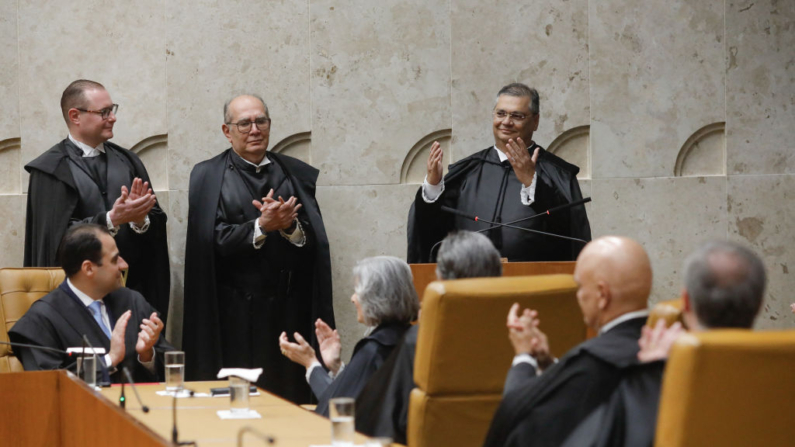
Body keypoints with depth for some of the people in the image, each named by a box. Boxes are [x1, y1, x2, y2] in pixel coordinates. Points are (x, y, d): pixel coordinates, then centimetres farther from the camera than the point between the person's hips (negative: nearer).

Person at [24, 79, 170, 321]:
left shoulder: (128, 161, 10)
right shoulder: (51, 170, -5)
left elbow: (158, 224, 5)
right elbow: (57, 235, -13)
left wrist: (140, 220, -17)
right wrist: (111, 220, -21)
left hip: (133, 287, 4)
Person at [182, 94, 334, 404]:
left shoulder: (297, 174, 12)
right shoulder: (208, 176, 4)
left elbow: (316, 242, 5)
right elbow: (214, 241, -7)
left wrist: (289, 225, -14)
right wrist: (262, 227, -17)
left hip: (290, 308, 3)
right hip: (236, 312, -2)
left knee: (291, 397, 2)